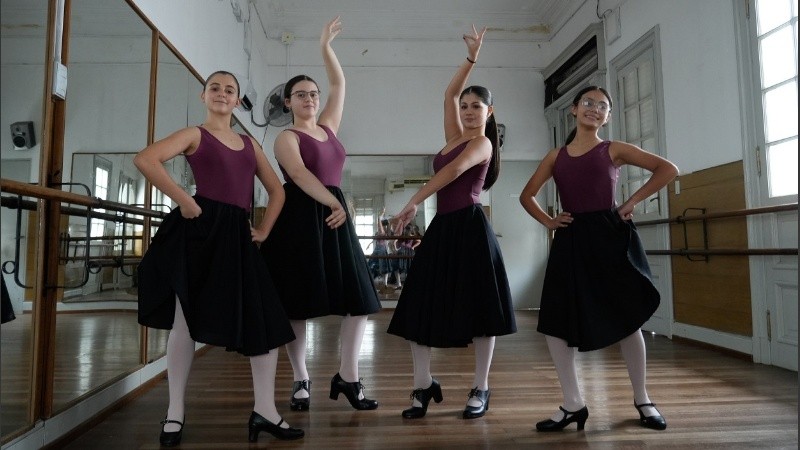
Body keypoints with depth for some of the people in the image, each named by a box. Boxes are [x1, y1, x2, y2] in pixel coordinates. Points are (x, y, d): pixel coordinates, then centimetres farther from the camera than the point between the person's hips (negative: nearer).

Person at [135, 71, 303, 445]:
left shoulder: (249, 143, 19)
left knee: (266, 321, 0)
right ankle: (175, 412, 19)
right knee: (186, 318, 3)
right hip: (200, 227, -4)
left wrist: (263, 230, 11)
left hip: (237, 234, 5)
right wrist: (183, 200, -15)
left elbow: (277, 190, 22)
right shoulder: (195, 134, 5)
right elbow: (144, 160, -11)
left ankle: (264, 411, 11)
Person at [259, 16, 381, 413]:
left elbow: (339, 85, 21)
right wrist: (334, 203, -20)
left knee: (359, 299, -1)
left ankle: (347, 377, 10)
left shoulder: (328, 127, 18)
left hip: (334, 215, 6)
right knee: (298, 305, 0)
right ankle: (301, 381, 16)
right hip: (300, 220, -6)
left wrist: (326, 46, 21)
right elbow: (299, 175, -16)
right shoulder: (286, 138, 1)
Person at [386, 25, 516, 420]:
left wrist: (412, 203, -16)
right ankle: (424, 385, 13)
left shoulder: (482, 142, -2)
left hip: (469, 227, -7)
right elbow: (449, 94, 23)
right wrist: (470, 59, 21)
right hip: (442, 227, 8)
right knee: (422, 306, 3)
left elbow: (453, 171, -16)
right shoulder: (456, 136, 18)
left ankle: (480, 389, 13)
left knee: (478, 309, 0)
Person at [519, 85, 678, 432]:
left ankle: (642, 400, 27)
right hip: (571, 240, 3)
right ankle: (573, 404, 14)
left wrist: (632, 202, -4)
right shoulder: (556, 156, 12)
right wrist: (548, 221, 2)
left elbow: (668, 169, 1)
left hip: (609, 235, -2)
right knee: (555, 322, -1)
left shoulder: (614, 149, 5)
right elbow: (527, 195, 17)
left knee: (626, 318, 6)